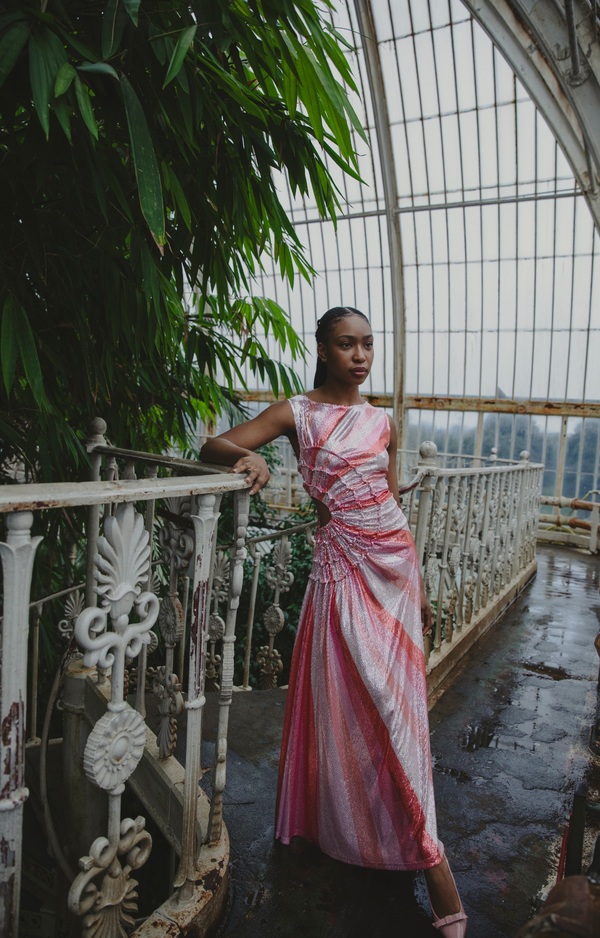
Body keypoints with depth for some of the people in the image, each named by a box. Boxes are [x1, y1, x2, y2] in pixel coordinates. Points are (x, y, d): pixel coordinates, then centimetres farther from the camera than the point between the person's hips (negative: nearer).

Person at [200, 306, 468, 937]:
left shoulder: (382, 422, 12)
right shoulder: (298, 413, 0)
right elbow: (211, 447, -4)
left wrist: (419, 583, 16)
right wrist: (246, 455, -28)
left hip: (396, 561, 4)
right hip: (343, 566, -3)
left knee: (396, 696, 7)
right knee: (355, 697, -3)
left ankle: (412, 841, 23)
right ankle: (427, 853, 14)